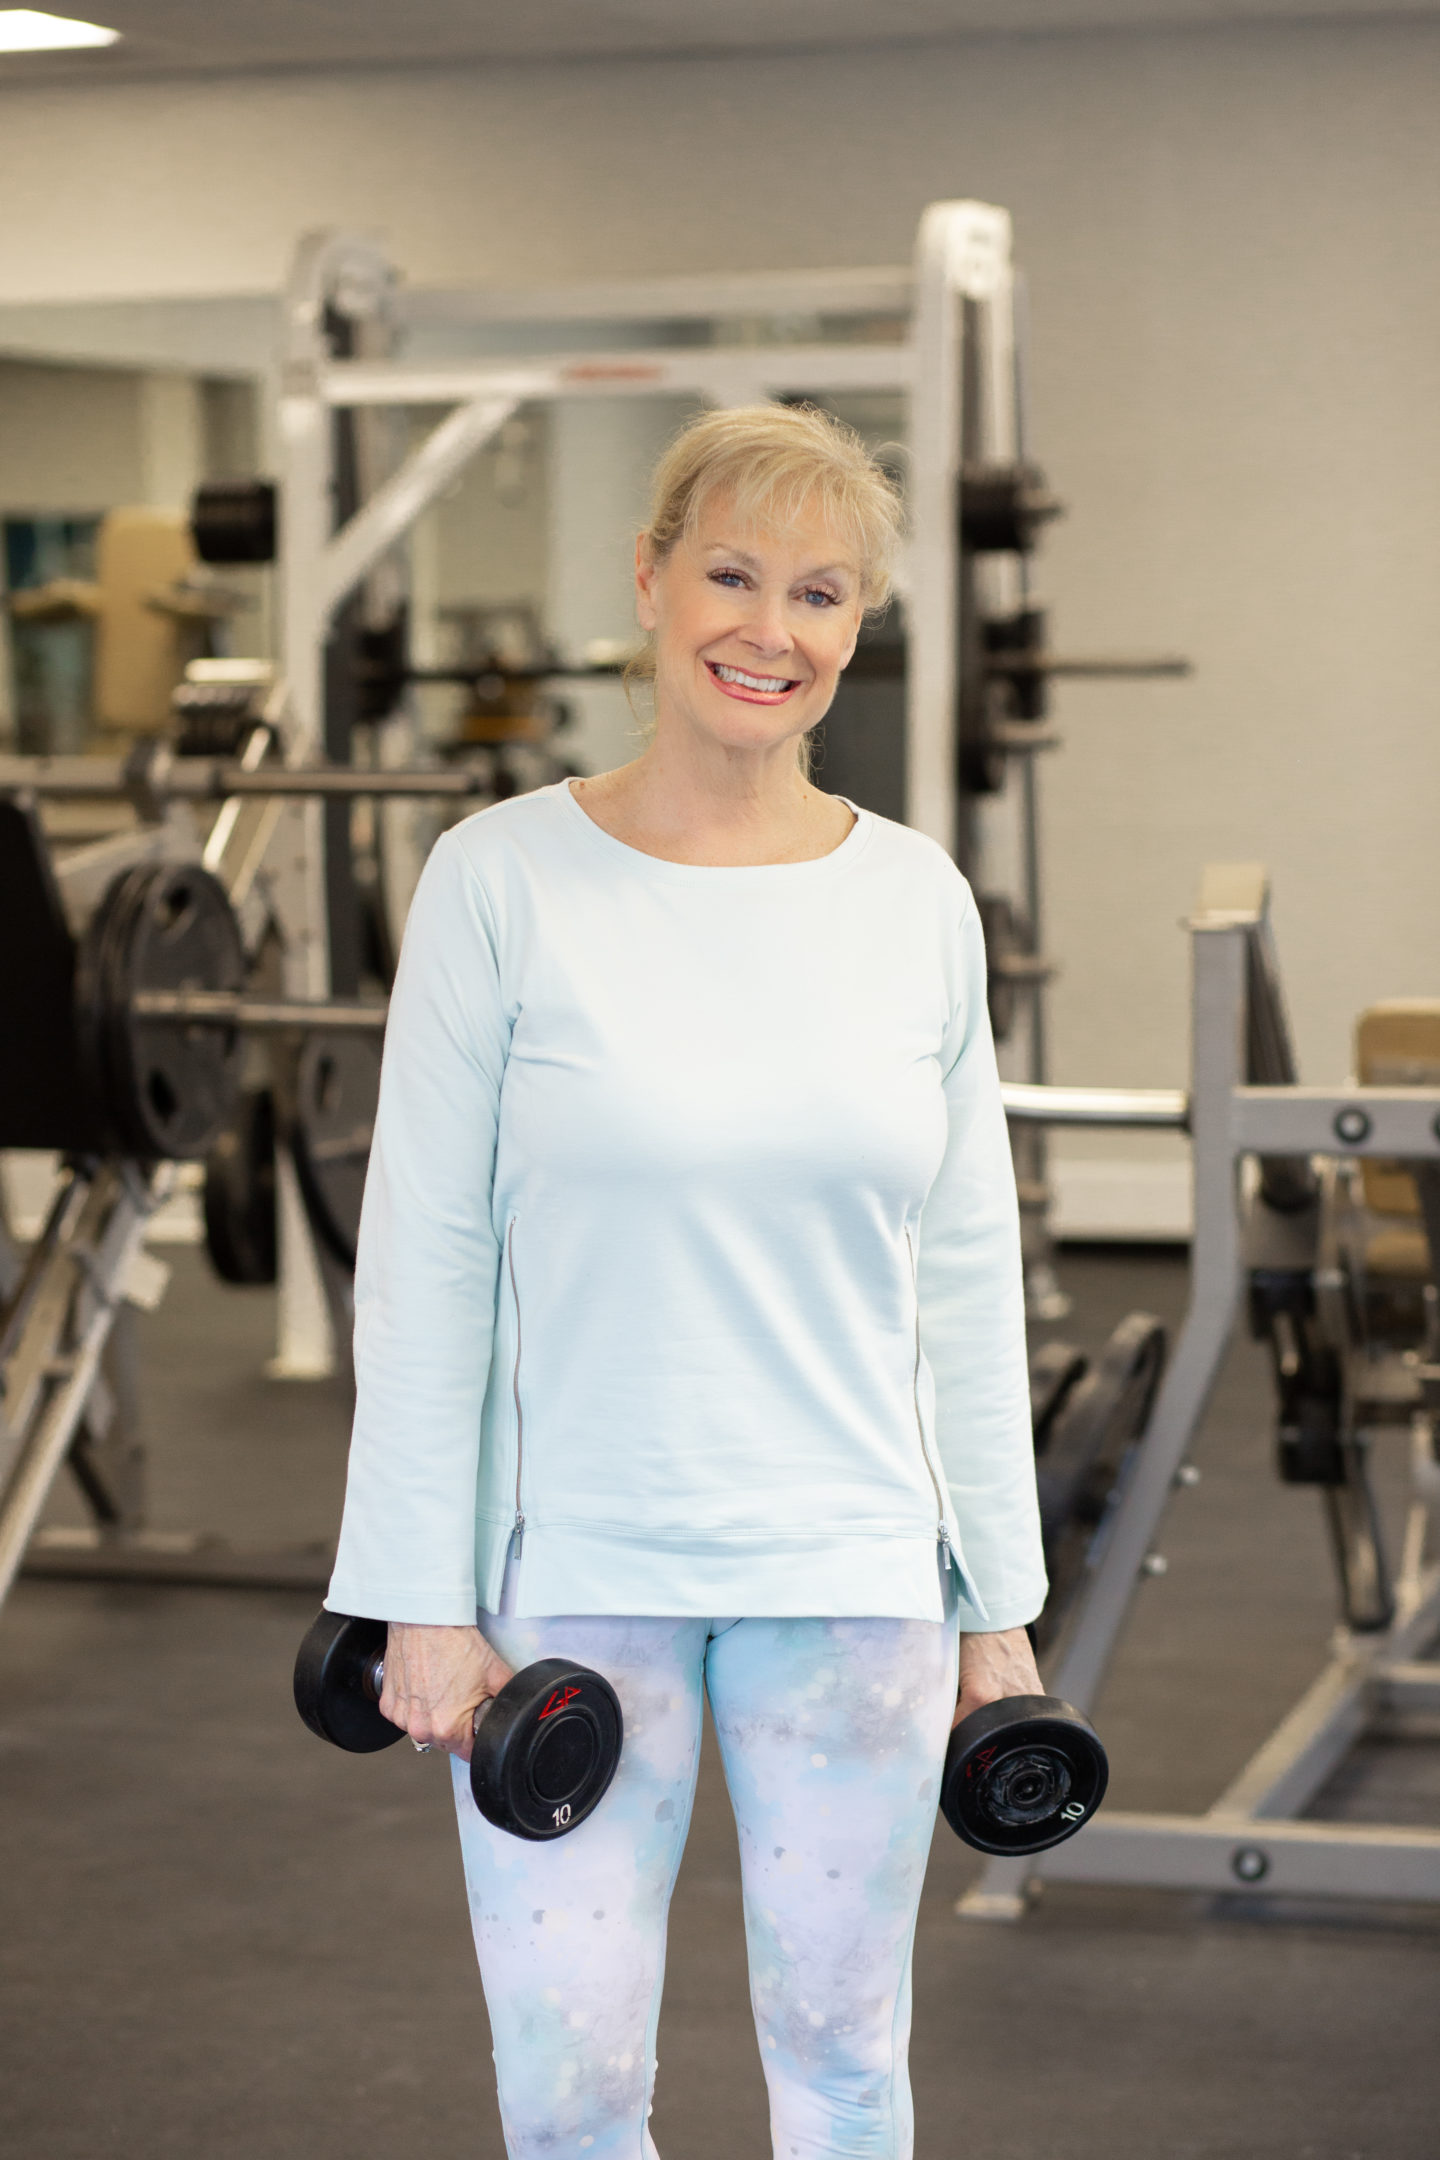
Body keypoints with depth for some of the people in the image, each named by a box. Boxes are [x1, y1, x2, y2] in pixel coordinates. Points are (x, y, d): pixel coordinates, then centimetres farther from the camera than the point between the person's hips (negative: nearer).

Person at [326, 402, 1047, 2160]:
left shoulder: (918, 901, 2)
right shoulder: (502, 880, -6)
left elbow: (969, 1272, 7)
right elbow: (425, 1261, -5)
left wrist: (998, 1599, 7)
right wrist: (424, 1600, -8)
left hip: (852, 1567, 2)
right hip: (574, 1564, -2)